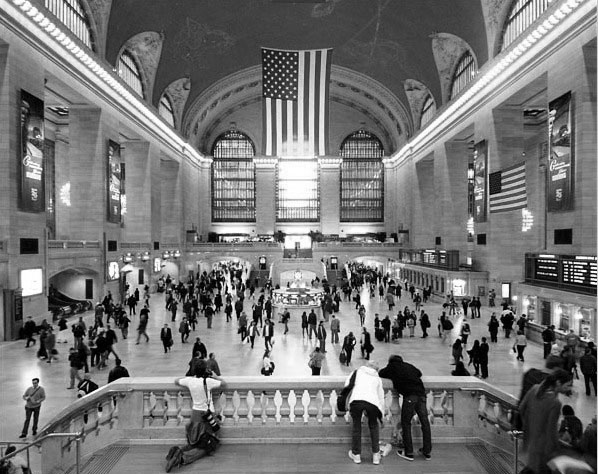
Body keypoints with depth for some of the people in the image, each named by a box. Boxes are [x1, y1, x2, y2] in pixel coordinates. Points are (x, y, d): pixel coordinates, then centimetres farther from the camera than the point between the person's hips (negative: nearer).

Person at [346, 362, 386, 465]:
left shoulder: (358, 371, 28)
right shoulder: (377, 378, 32)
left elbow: (347, 385, 17)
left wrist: (347, 402, 28)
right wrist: (381, 416, 43)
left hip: (356, 399, -2)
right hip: (372, 401, 2)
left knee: (356, 426, 20)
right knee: (373, 425, 27)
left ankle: (356, 454, 29)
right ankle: (376, 455, 28)